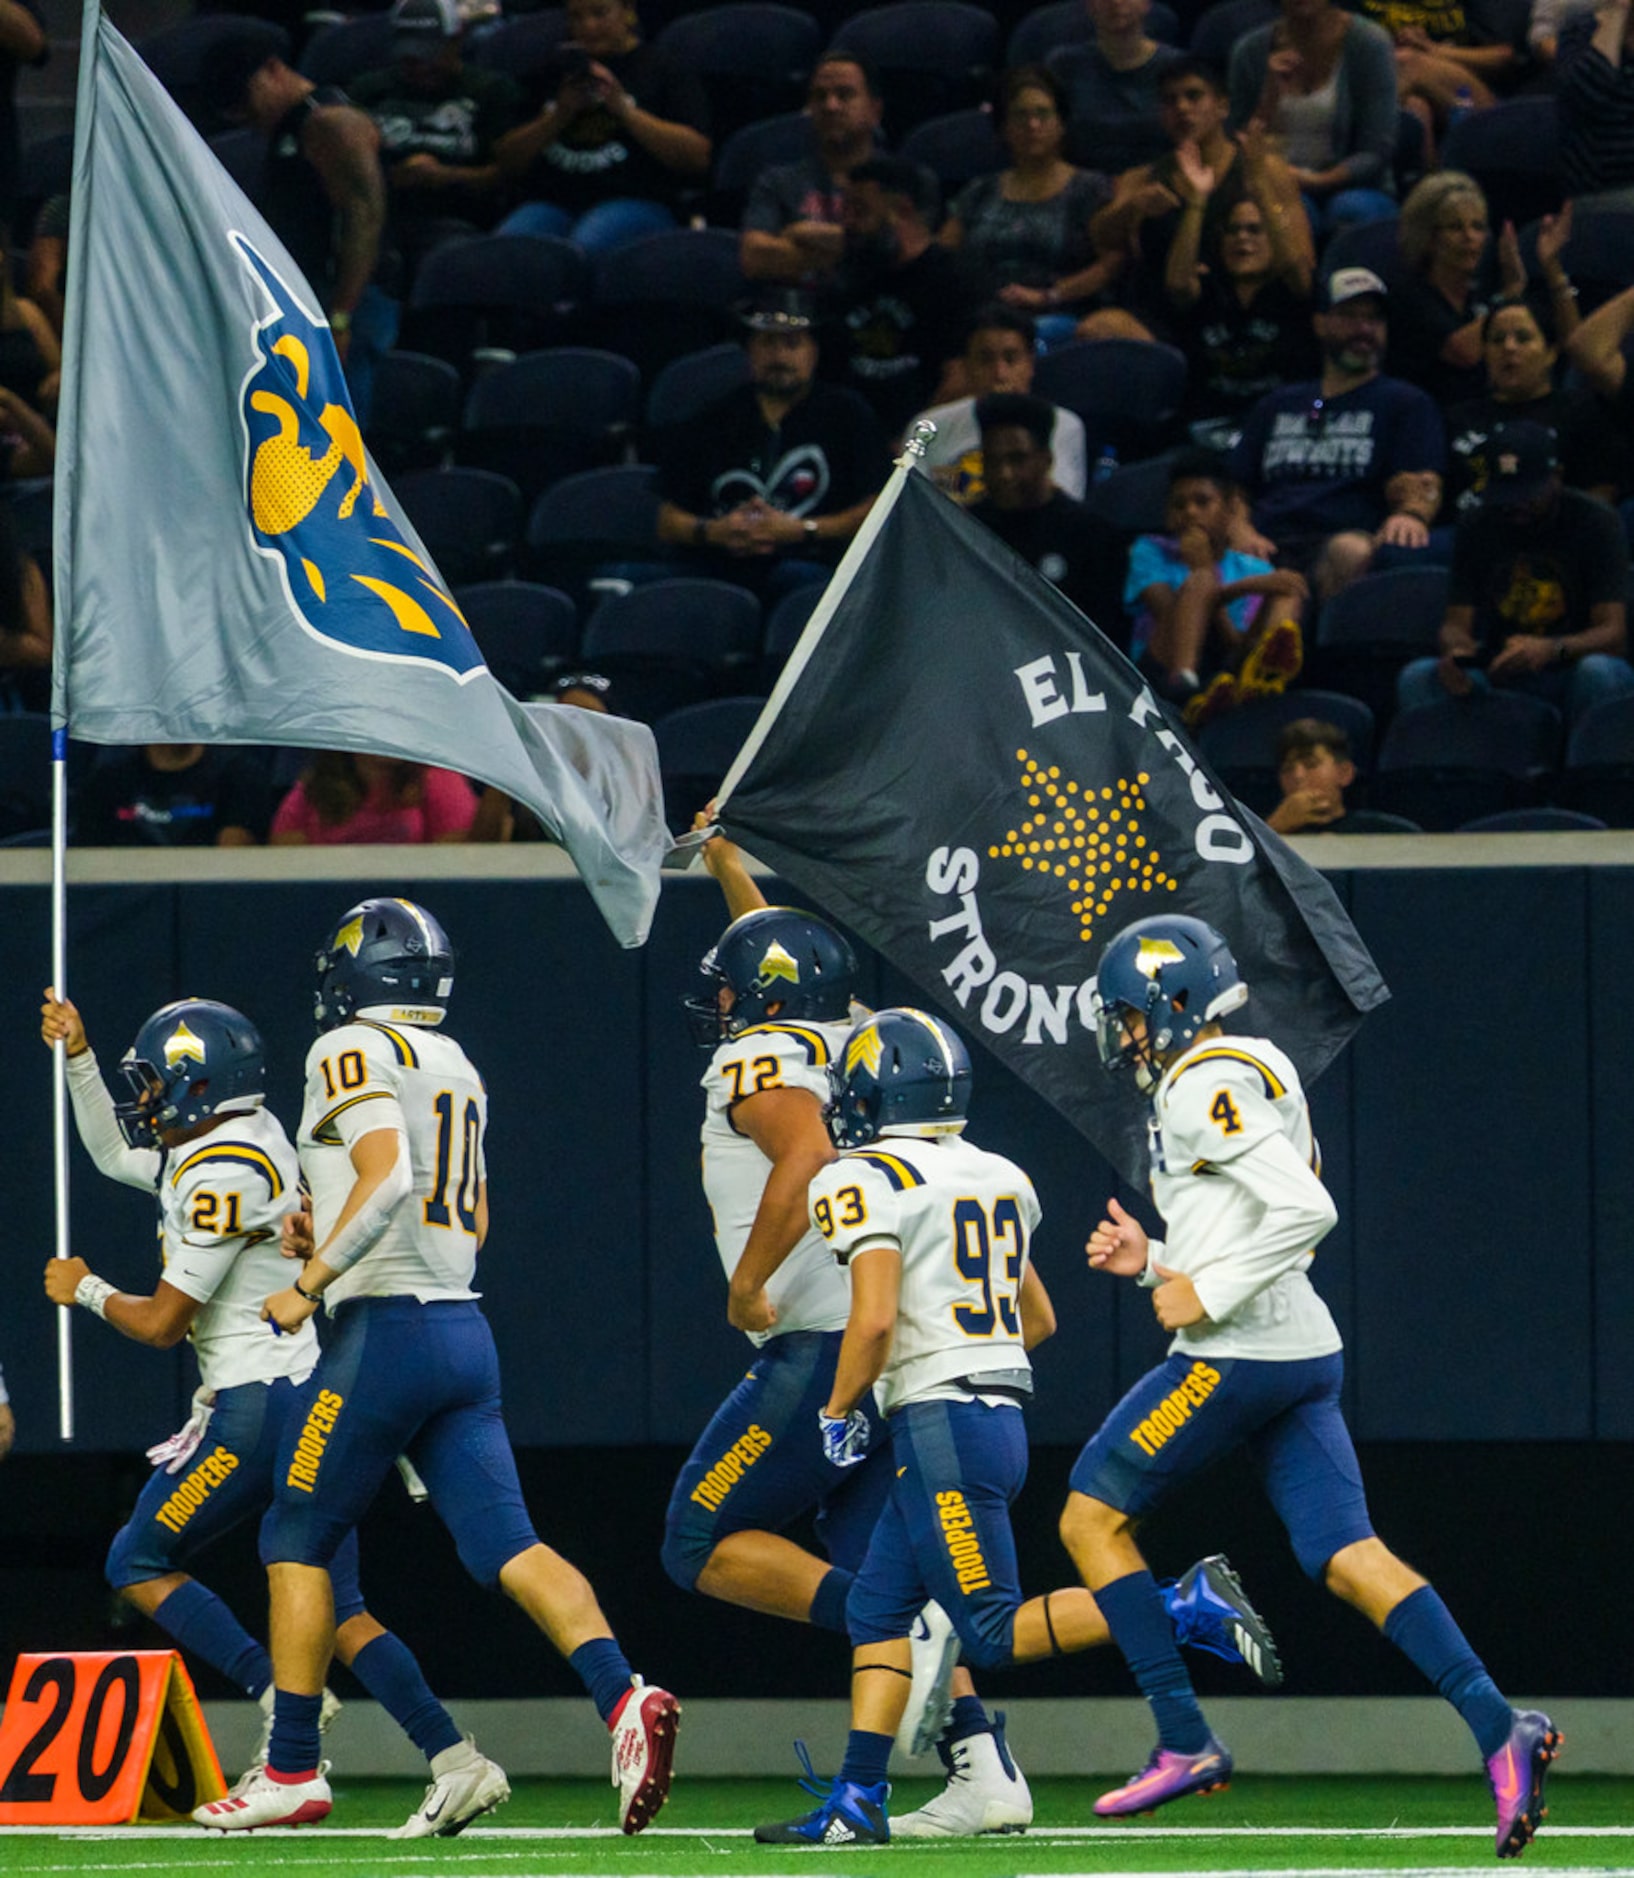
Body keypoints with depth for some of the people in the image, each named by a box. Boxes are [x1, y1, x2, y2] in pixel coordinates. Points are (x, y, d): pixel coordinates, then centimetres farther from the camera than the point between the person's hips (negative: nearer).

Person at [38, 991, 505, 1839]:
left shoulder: (223, 1173, -15)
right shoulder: (211, 1151, 14)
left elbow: (161, 1323, -13)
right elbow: (113, 1151, 34)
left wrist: (85, 1291, 4)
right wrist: (77, 1054, 28)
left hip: (259, 1403, -9)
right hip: (310, 1392, 9)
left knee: (139, 1564, 3)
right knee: (336, 1608, 5)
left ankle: (284, 1699, -9)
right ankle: (454, 1761, -6)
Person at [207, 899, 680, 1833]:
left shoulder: (353, 1053, -8)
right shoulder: (457, 1069, 19)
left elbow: (386, 1177, -22)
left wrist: (309, 1285, -17)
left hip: (386, 1332, -8)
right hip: (464, 1332, 8)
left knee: (298, 1543, 5)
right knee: (507, 1545, -2)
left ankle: (293, 1772, 8)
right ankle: (624, 1696, -24)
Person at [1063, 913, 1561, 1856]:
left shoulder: (1207, 1088, -11)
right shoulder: (1257, 1075, 20)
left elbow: (1306, 1213, -22)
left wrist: (1208, 1294, -16)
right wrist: (1154, 1261, 20)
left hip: (1238, 1355, -9)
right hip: (1305, 1352, 9)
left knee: (1093, 1520, 4)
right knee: (1348, 1556, -1)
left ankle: (1186, 1741, 1)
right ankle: (1499, 1727, -17)